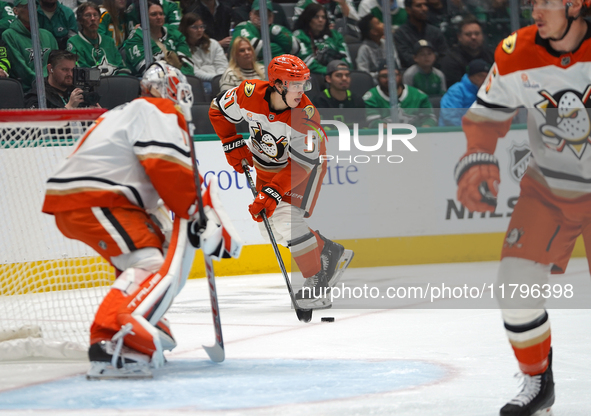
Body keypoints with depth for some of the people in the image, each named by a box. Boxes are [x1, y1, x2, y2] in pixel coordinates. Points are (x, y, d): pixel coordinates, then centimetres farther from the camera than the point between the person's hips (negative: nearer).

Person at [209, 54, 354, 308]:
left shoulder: (305, 115, -34)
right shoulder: (249, 93, -25)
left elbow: (301, 164, -34)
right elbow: (218, 111, -6)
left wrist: (273, 192, -40)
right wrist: (233, 144, -10)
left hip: (306, 162, -6)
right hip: (267, 162, 6)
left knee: (288, 221, -21)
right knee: (269, 226, 7)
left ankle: (317, 282, -11)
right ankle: (329, 252, 23)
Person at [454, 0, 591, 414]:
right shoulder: (516, 55, -11)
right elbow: (486, 113, 4)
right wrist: (478, 159, -13)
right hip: (547, 187, 3)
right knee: (517, 281, -7)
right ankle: (538, 382, 14)